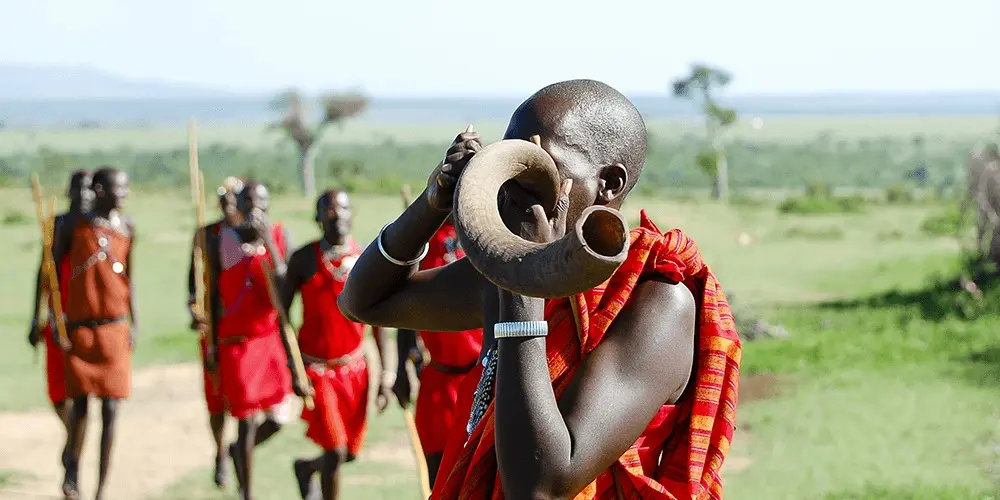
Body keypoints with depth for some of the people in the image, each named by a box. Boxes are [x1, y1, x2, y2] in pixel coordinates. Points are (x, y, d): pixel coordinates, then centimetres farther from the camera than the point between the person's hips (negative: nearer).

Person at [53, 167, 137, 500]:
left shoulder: (126, 228, 7)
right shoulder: (73, 226, -3)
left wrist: (134, 322, 8)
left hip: (115, 328, 2)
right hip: (79, 326, -2)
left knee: (110, 409, 0)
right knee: (80, 403, -7)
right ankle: (72, 466, 20)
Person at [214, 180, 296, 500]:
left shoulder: (278, 236, 0)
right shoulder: (223, 240, -3)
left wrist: (268, 242, -20)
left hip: (271, 338, 2)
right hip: (236, 341, -2)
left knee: (279, 417, 5)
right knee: (246, 421, -2)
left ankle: (239, 450, 36)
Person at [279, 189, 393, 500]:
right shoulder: (304, 260, -8)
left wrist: (385, 376, 0)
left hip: (354, 368, 3)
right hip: (315, 368, -3)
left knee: (351, 451, 11)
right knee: (335, 451, -11)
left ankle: (306, 468, 42)